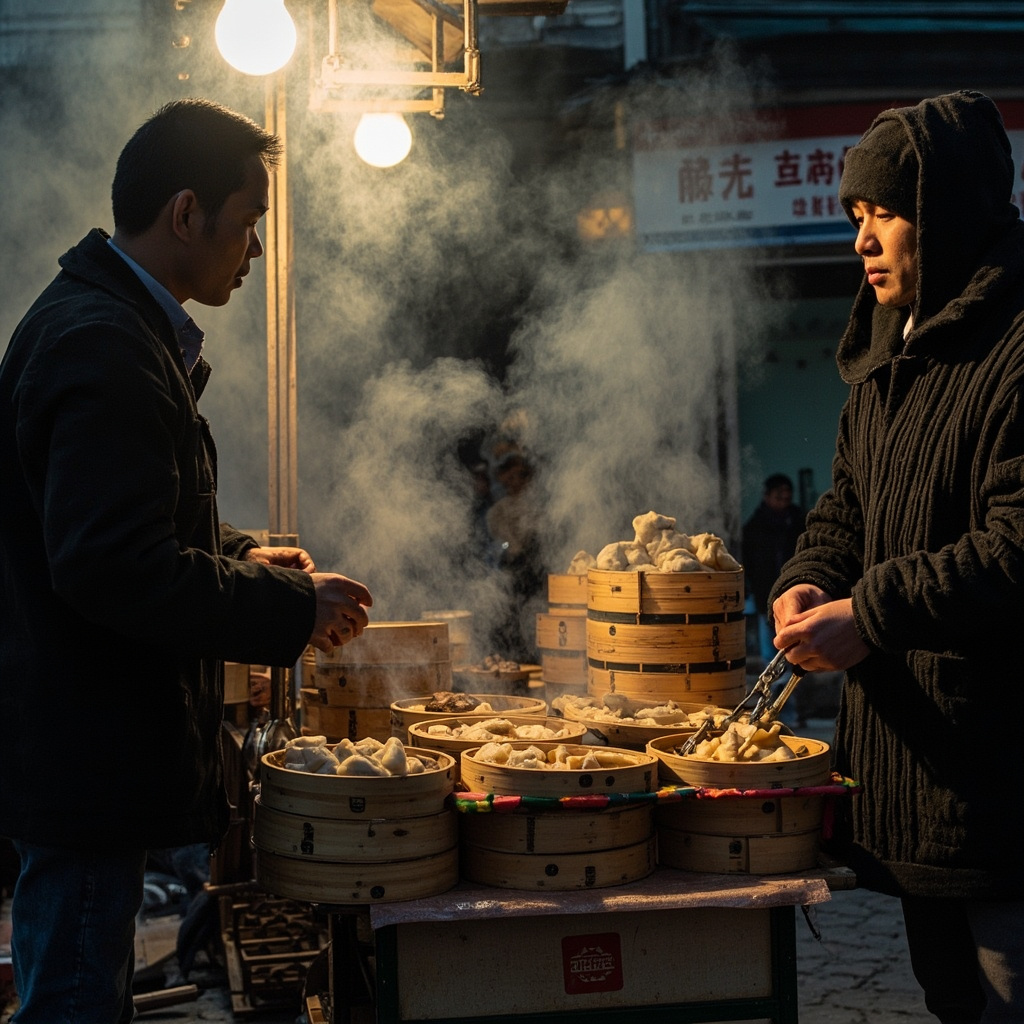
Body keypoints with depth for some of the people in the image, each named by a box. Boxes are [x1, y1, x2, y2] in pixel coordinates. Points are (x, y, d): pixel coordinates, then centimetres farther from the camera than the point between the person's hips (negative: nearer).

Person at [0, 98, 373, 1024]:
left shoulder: (94, 317, 13)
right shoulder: (105, 349, -21)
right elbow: (113, 569, -29)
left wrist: (239, 557, 12)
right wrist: (292, 607, -20)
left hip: (83, 747, 11)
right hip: (85, 763, -11)